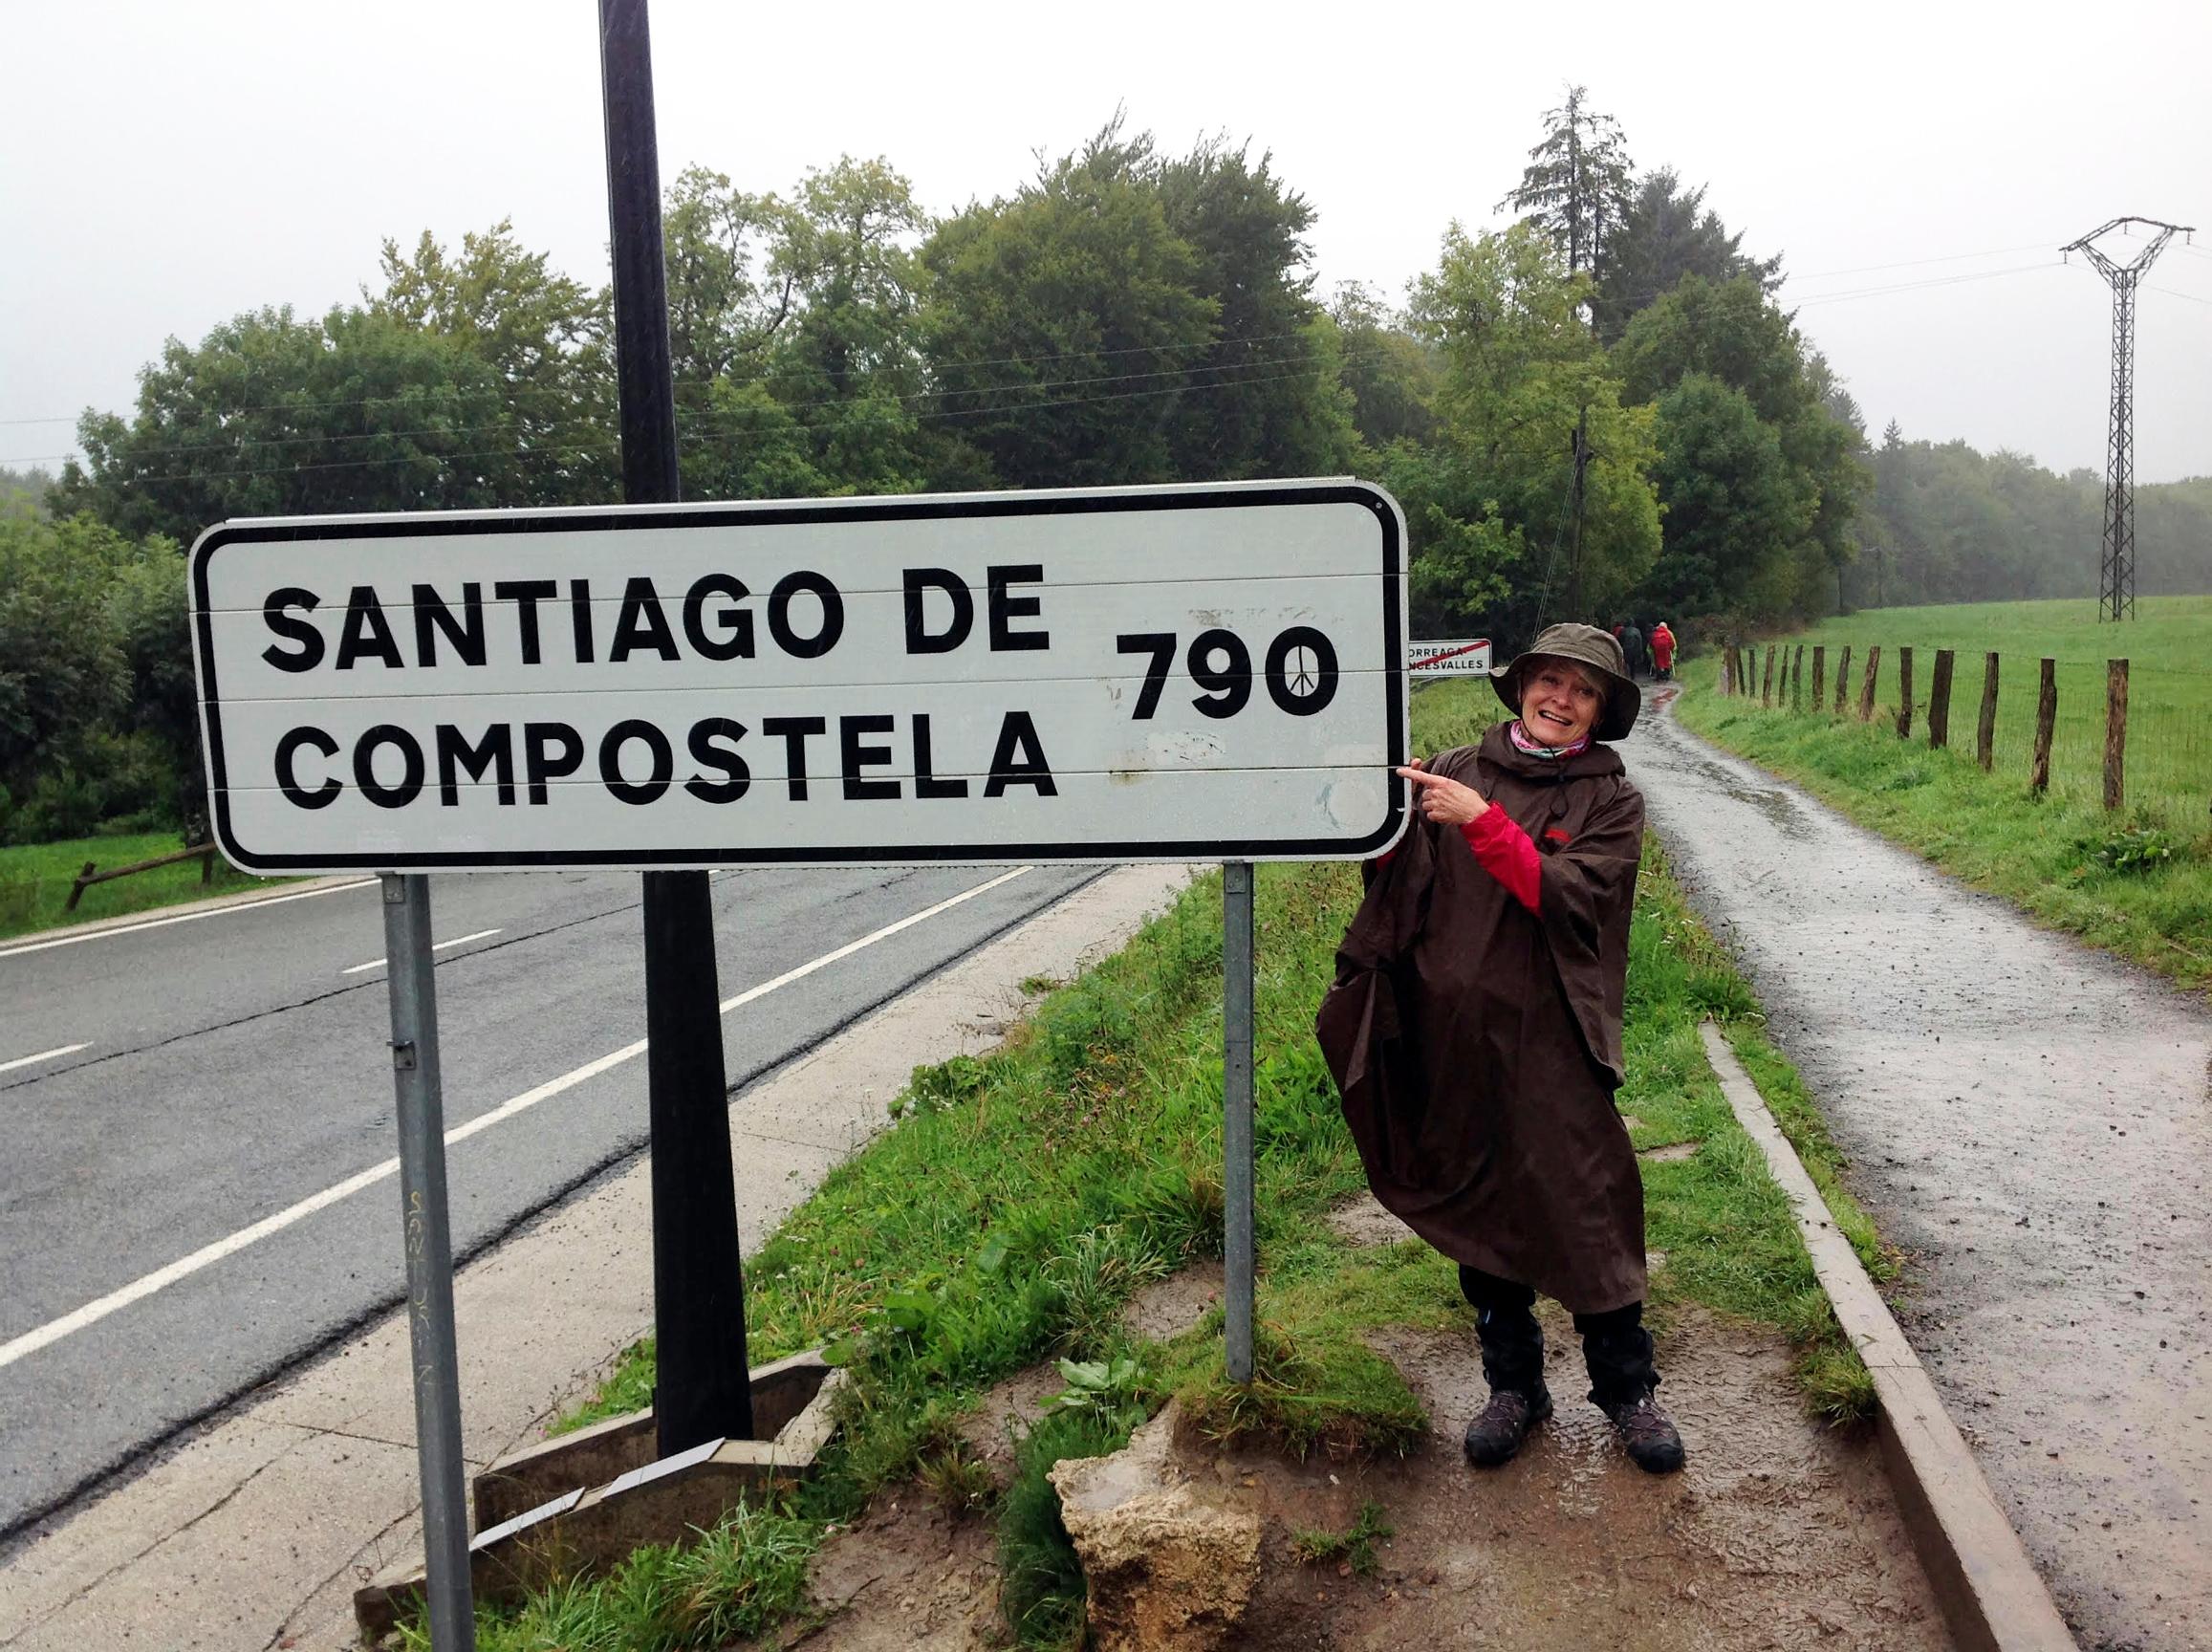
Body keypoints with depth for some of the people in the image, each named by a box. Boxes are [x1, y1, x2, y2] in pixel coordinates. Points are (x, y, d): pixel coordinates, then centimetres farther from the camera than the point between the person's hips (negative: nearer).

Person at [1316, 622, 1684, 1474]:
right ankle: (1514, 1384, 30)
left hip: (1550, 1038, -2)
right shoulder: (1457, 771, 5)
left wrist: (1481, 821, -21)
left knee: (1585, 1211, 1)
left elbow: (1567, 898, -14)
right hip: (1451, 1033, 3)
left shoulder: (1609, 800, 1)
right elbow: (1394, 878, 2)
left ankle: (1628, 1389, 23)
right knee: (1480, 1208, 13)